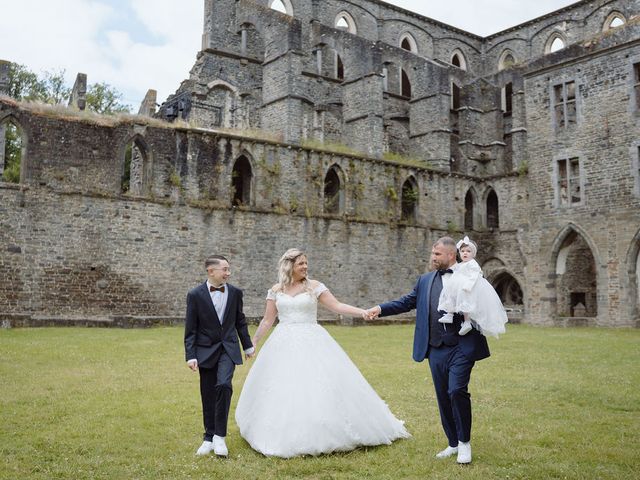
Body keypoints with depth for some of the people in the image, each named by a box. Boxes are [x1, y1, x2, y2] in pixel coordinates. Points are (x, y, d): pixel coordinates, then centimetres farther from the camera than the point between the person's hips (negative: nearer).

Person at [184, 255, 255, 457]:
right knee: (208, 394, 6)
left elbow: (240, 321, 14)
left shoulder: (235, 293, 1)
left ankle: (219, 436, -6)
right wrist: (190, 356, -9)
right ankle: (209, 438, 22)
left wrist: (247, 345, 20)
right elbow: (190, 329, -4)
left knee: (223, 385, -19)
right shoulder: (195, 295, -7)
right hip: (206, 350, 0)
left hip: (228, 349, 1)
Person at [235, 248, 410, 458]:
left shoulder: (314, 286, 1)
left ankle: (323, 435, 6)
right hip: (284, 345, 2)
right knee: (281, 390, 3)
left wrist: (362, 311, -13)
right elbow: (267, 320, 12)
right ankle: (284, 435, 19)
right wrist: (252, 342, 13)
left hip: (311, 343, -1)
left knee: (319, 386, -7)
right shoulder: (276, 290, 6)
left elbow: (337, 306, -2)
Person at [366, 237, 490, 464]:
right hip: (436, 349, 5)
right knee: (443, 396, 10)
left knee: (457, 391, -14)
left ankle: (464, 442, 6)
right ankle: (453, 443, 25)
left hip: (461, 347, -4)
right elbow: (407, 302, 10)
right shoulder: (425, 280, 13)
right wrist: (381, 309, -1)